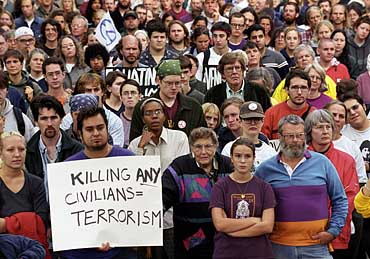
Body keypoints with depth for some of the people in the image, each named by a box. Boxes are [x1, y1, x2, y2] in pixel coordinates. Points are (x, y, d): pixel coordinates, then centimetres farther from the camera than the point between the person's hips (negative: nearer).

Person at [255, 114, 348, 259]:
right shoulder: (265, 169, 4)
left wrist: (333, 231, 0)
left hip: (316, 247, 0)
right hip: (278, 247, 1)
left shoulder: (322, 163, 3)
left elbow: (340, 200, 7)